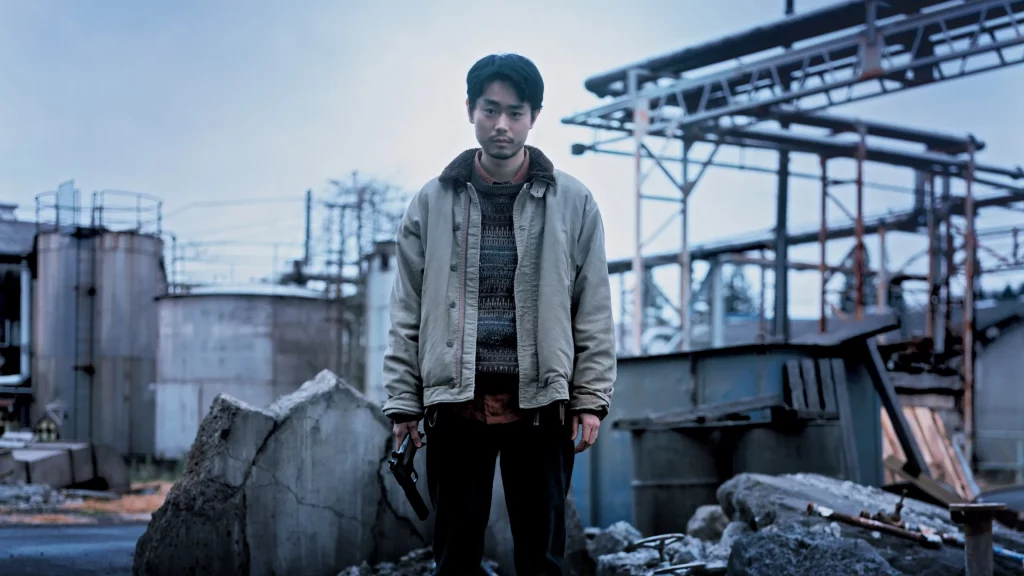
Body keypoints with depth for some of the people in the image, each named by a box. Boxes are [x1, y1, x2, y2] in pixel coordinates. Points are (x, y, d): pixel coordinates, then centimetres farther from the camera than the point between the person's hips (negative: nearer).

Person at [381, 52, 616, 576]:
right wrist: (402, 400, 2)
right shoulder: (433, 202, 7)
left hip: (540, 402, -1)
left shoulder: (572, 202, 4)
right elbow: (407, 313, 7)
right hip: (454, 401, 1)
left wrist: (591, 399, -2)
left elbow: (594, 311, 4)